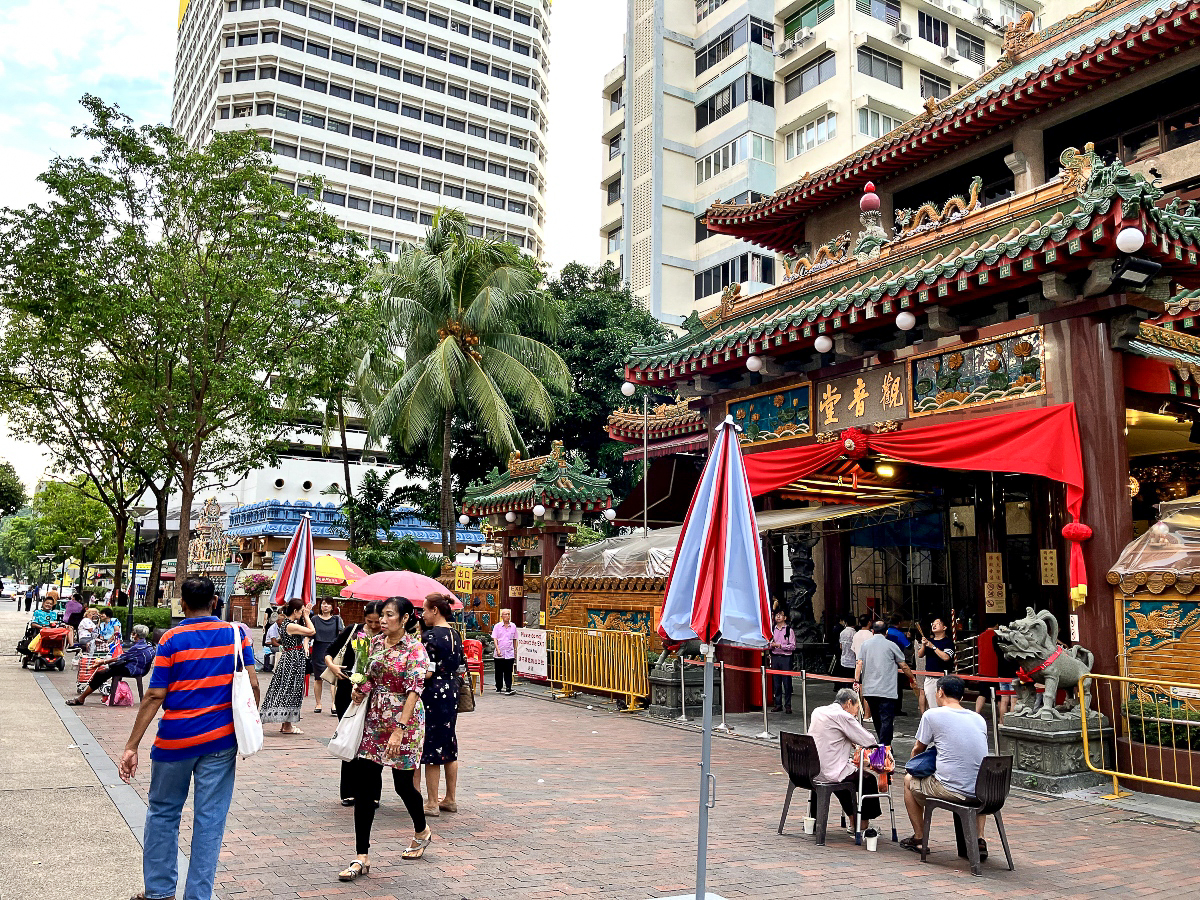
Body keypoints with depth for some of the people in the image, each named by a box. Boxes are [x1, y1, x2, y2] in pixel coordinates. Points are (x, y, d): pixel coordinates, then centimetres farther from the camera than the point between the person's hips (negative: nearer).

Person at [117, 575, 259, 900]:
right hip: (221, 740, 1)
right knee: (210, 819, 6)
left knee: (163, 813, 17)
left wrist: (131, 746, -5)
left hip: (175, 740, -1)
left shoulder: (172, 639, -6)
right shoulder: (235, 634, 0)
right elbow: (252, 685, -3)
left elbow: (155, 696, -9)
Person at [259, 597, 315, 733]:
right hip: (292, 660, -10)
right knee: (289, 691, -2)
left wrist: (305, 616, 10)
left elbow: (303, 633, 15)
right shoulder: (291, 626, -20)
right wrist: (306, 616, -9)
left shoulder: (287, 623, 10)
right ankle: (287, 726, 5)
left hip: (289, 660, 10)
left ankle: (285, 724, 21)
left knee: (286, 691, 14)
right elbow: (312, 631, -20)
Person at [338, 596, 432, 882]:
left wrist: (400, 729, -24)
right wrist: (361, 689, -3)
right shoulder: (376, 642, 6)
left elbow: (413, 691, -18)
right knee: (363, 785, 0)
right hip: (374, 719, 6)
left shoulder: (415, 650, -12)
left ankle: (422, 831, 38)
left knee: (403, 783, 8)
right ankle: (362, 857, 7)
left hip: (403, 721, -5)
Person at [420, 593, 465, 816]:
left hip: (433, 695, -8)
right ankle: (451, 799, 22)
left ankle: (432, 803, 9)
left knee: (431, 749, 1)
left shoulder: (430, 636, -15)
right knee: (449, 747, 15)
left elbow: (426, 673, -18)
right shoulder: (455, 635, 8)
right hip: (451, 693, 8)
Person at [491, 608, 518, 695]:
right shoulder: (497, 626, 2)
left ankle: (508, 688, -3)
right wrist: (497, 649, -14)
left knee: (508, 672, -3)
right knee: (499, 672, 7)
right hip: (499, 654, -1)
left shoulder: (513, 626, 9)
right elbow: (495, 638, -3)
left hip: (510, 653, 1)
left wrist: (515, 650, 14)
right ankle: (499, 688, 18)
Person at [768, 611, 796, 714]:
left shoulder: (789, 630, -3)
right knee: (776, 682, 7)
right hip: (775, 658, 4)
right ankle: (778, 704, 16)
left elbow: (793, 646, -8)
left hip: (785, 658, -4)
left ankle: (787, 705, 4)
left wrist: (780, 645, -16)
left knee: (787, 682, -3)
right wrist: (771, 645, -4)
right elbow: (769, 644, 19)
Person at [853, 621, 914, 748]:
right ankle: (884, 747, -12)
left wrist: (857, 681, 2)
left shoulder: (865, 644, 8)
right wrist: (912, 679, 18)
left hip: (869, 690, 4)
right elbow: (904, 666, 4)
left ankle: (883, 744, 27)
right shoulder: (891, 645, -2)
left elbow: (859, 664, 0)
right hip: (887, 690, -4)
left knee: (877, 720, 17)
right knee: (887, 720, -5)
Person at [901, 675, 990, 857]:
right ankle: (979, 840, 25)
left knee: (909, 780, 25)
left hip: (950, 790, -4)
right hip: (981, 794, 5)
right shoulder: (979, 718, 10)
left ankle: (919, 838, 29)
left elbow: (917, 750, 11)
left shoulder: (933, 715, -3)